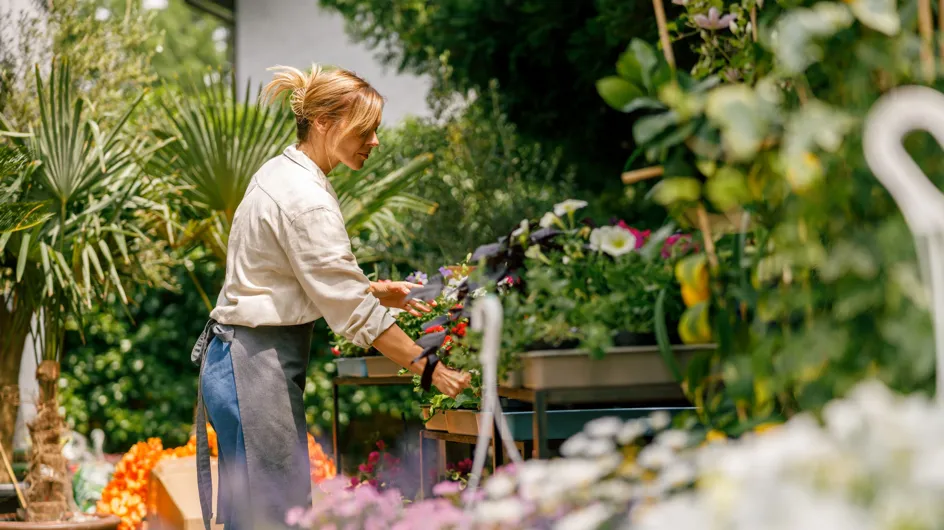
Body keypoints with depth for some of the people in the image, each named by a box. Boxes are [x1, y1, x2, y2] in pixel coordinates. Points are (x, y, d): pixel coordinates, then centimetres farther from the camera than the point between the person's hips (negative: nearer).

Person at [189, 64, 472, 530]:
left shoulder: (281, 173, 12)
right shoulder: (306, 200, -19)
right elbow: (352, 309, -18)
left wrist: (374, 290, 11)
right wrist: (429, 369, -14)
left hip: (246, 357, 10)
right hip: (255, 365, -10)